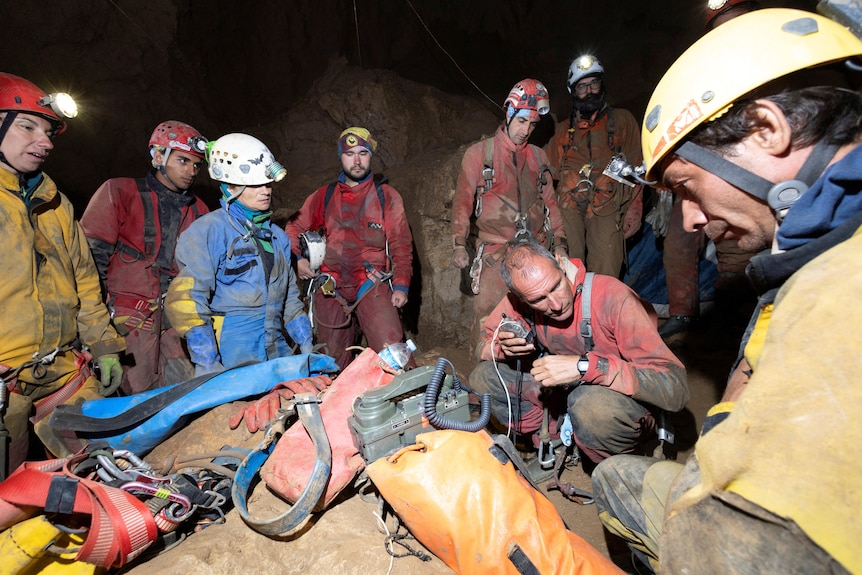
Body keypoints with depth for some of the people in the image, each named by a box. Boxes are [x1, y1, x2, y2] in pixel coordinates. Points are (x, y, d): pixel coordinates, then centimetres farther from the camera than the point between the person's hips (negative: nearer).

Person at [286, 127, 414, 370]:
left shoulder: (387, 196, 7)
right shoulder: (323, 196, 13)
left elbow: (401, 244, 4)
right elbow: (294, 228, 21)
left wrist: (401, 285, -5)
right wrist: (298, 258, 4)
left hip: (372, 285, -2)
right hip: (330, 287, 3)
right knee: (334, 360, 11)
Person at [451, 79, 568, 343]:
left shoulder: (538, 157, 16)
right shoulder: (479, 153, 5)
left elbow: (549, 201, 21)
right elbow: (463, 200, 4)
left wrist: (559, 242, 14)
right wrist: (458, 244, -3)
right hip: (495, 252, -3)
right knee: (488, 318, -10)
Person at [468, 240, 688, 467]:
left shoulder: (613, 298, -28)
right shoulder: (518, 301, -14)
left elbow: (675, 388, -32)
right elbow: (482, 343, 2)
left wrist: (585, 365, -41)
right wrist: (503, 347, -23)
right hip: (563, 396, 5)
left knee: (594, 402, -39)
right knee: (482, 378, -9)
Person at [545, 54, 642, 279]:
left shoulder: (622, 120, 15)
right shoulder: (563, 129, 21)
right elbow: (550, 170, 20)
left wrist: (634, 209, 1)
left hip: (606, 210, -2)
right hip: (569, 209, 2)